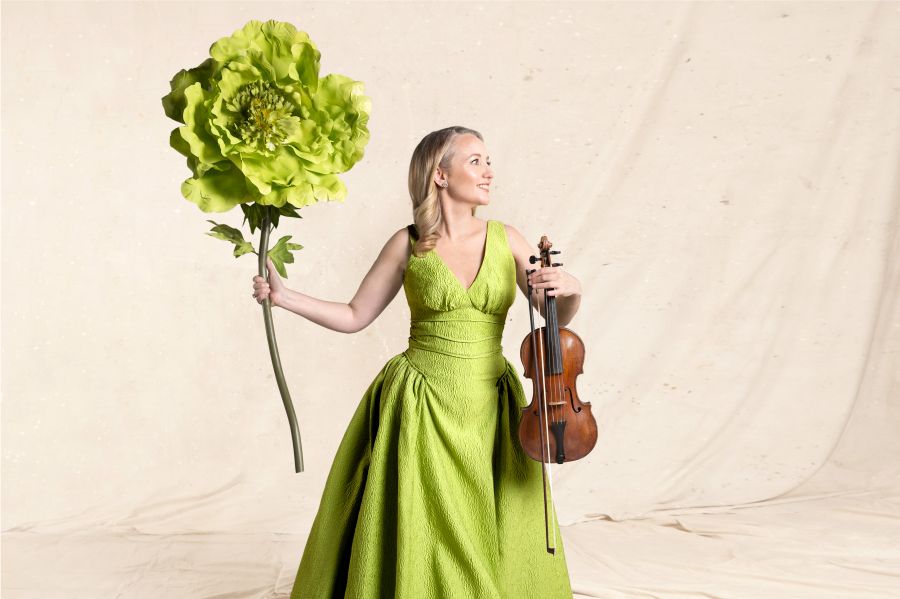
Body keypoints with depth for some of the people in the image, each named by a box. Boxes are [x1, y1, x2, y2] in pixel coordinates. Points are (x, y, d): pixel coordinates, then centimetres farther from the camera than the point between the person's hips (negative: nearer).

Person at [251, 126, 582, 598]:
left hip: (489, 408, 2)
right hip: (421, 407, -2)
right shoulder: (408, 244, -3)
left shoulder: (506, 239, 1)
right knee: (414, 541, 5)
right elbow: (354, 317, 3)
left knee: (498, 541, 10)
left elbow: (557, 317, 4)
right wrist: (283, 297, -6)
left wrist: (571, 290, -17)